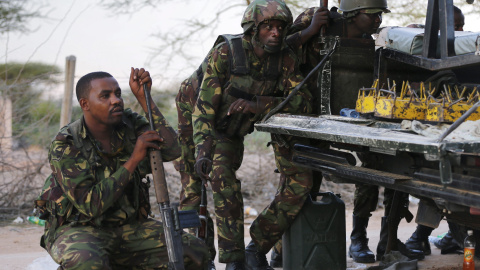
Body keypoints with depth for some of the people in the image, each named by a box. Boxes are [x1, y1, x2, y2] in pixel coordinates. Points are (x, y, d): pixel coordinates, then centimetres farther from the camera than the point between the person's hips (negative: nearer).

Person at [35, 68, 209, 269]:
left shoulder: (130, 124, -1)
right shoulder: (65, 145, -16)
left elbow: (171, 150, -16)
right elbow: (90, 205, -24)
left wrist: (144, 98, -17)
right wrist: (134, 159, -25)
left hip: (128, 226, 6)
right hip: (78, 228, -5)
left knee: (195, 252, -13)